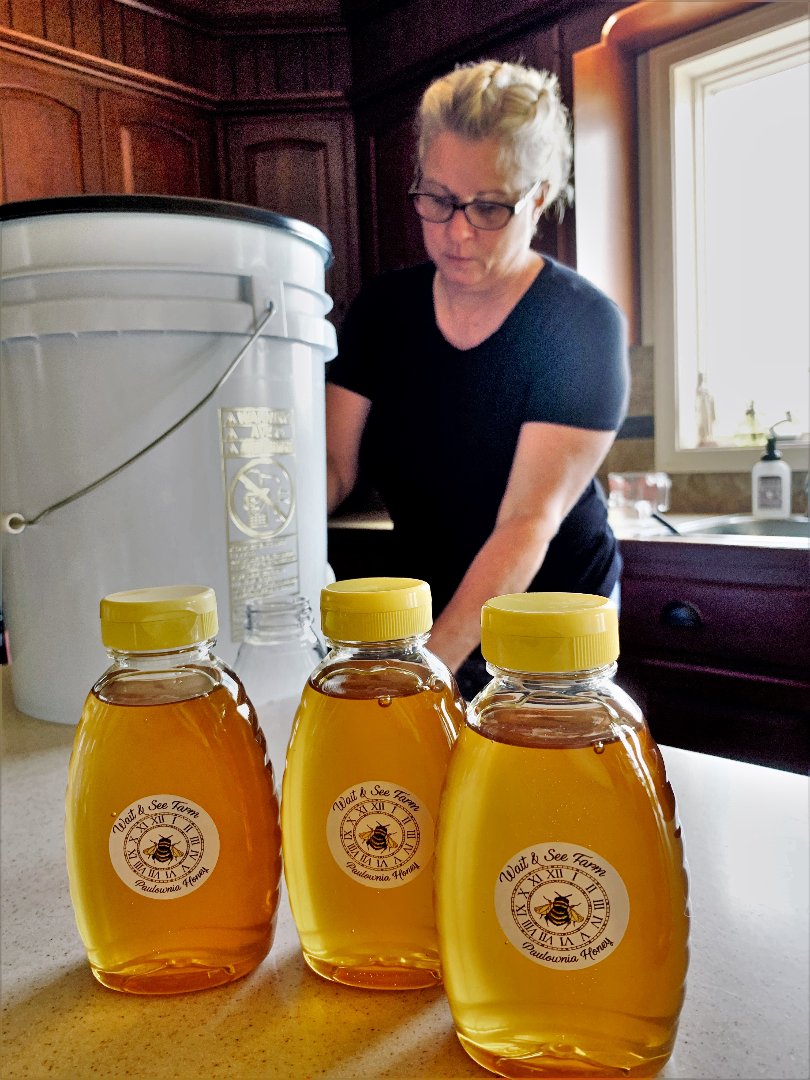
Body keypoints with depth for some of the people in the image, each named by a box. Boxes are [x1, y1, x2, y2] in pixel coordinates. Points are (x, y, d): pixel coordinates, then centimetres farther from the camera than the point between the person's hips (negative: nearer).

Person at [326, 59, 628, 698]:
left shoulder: (582, 323, -19)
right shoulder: (382, 307, -4)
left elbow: (529, 519, -27)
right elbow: (334, 465, -9)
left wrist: (429, 666, -38)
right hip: (421, 610, 4)